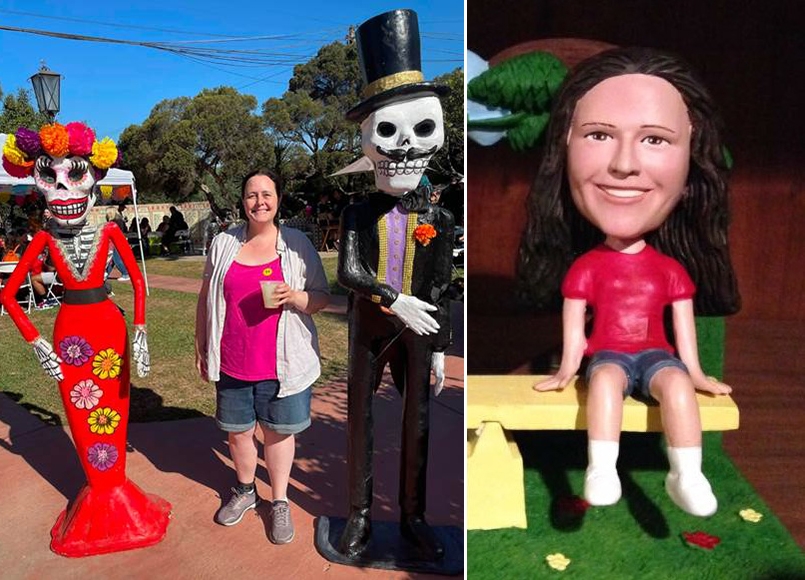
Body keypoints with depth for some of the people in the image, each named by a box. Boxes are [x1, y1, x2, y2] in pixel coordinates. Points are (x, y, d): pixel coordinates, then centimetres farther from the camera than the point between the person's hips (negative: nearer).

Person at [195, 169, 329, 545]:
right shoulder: (224, 243, 4)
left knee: (278, 431, 9)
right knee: (237, 430, 15)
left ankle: (279, 502, 29)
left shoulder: (298, 244, -2)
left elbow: (322, 298, 2)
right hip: (232, 361, 2)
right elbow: (206, 297, 11)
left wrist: (295, 297, -19)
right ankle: (245, 492, 39)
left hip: (282, 363, -2)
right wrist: (201, 345, 11)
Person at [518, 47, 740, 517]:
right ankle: (602, 472, -30)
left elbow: (684, 324, 7)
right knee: (606, 379, -32)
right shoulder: (585, 265, -3)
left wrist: (695, 373, 6)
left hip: (657, 353, 1)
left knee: (678, 383, -28)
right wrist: (567, 371, -2)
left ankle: (687, 476, -22)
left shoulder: (672, 266, 2)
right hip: (608, 354, -1)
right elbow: (574, 324, 1)